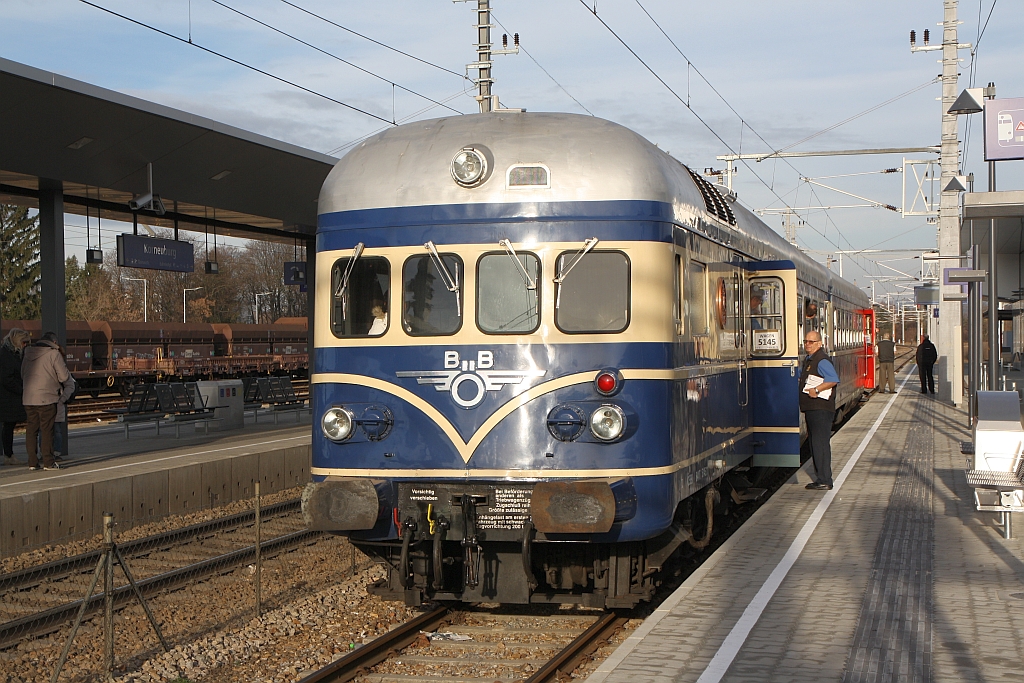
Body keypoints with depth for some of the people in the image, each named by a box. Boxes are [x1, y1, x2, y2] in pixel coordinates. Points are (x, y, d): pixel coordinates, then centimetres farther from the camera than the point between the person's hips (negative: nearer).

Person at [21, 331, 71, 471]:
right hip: (46, 398, -5)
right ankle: (48, 462, -2)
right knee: (47, 429, -2)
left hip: (28, 399, 6)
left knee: (31, 429, 9)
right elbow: (64, 376, -9)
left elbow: (22, 375, 19)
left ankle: (32, 462, 9)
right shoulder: (54, 354, -8)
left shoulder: (28, 354, 11)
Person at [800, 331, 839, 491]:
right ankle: (821, 479, 19)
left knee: (820, 444, -8)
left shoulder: (822, 361, -14)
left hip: (820, 409, -10)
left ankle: (824, 481, -6)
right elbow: (801, 374, 36)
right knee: (815, 444, 13)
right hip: (811, 409, 10)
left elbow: (833, 380, -26)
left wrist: (816, 390, -27)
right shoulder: (809, 360, 17)